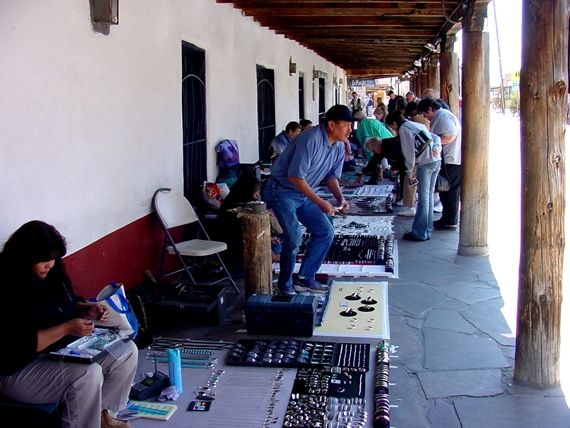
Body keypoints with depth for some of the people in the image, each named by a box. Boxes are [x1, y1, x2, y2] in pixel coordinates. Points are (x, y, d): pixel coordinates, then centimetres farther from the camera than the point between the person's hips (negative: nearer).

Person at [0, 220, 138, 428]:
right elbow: (21, 346, -29)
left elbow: (67, 304, 15)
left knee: (127, 351, 0)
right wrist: (66, 328, -30)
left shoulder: (50, 272, 0)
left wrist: (88, 309, -6)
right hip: (18, 369, -9)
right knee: (88, 373, -34)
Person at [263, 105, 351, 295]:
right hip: (282, 191, -9)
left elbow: (331, 175, 12)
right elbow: (295, 176, -28)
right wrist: (319, 202, -25)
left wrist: (340, 197, -7)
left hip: (304, 194, 9)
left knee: (325, 232, 5)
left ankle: (305, 278, 17)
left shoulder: (339, 146, 1)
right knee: (294, 237, -20)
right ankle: (285, 285, 0)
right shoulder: (311, 139, -27)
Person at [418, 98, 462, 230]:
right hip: (448, 159, 10)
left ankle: (450, 222, 3)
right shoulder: (439, 116, 19)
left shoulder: (443, 116, -14)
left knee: (449, 192, -4)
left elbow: (450, 136, -25)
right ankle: (447, 218, 25)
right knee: (446, 191, 16)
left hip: (451, 161, -10)